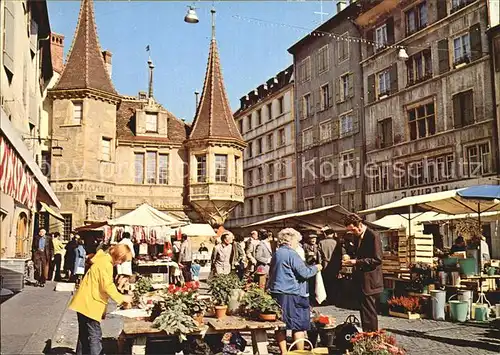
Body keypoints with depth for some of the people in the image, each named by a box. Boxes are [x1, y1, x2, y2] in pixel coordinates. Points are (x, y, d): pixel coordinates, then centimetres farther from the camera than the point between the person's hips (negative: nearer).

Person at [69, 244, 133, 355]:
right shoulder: (106, 263, -17)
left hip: (85, 303, 10)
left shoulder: (104, 260, 14)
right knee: (95, 337, -8)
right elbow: (107, 286, -22)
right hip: (89, 304, -10)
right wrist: (122, 298, -11)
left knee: (84, 336, 18)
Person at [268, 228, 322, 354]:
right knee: (299, 326, 1)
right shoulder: (291, 254, -13)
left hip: (276, 293, 8)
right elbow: (304, 273, -14)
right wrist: (315, 268, 2)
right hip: (291, 295, -8)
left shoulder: (276, 254, 13)